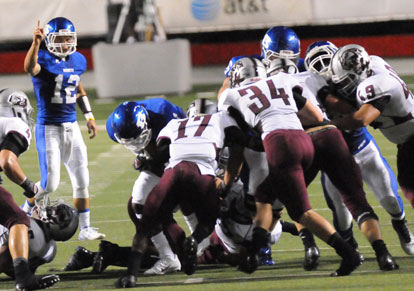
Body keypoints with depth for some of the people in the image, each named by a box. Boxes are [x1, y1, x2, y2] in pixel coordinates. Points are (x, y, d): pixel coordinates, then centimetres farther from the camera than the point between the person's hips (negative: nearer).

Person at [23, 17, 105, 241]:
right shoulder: (44, 60, -14)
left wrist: (89, 116, 20)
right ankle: (25, 212, 22)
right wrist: (36, 42, -55)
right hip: (49, 128, -6)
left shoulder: (78, 61, 6)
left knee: (81, 181, 7)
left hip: (72, 127, 6)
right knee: (50, 183, -6)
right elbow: (30, 67, -39)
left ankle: (85, 228, 15)